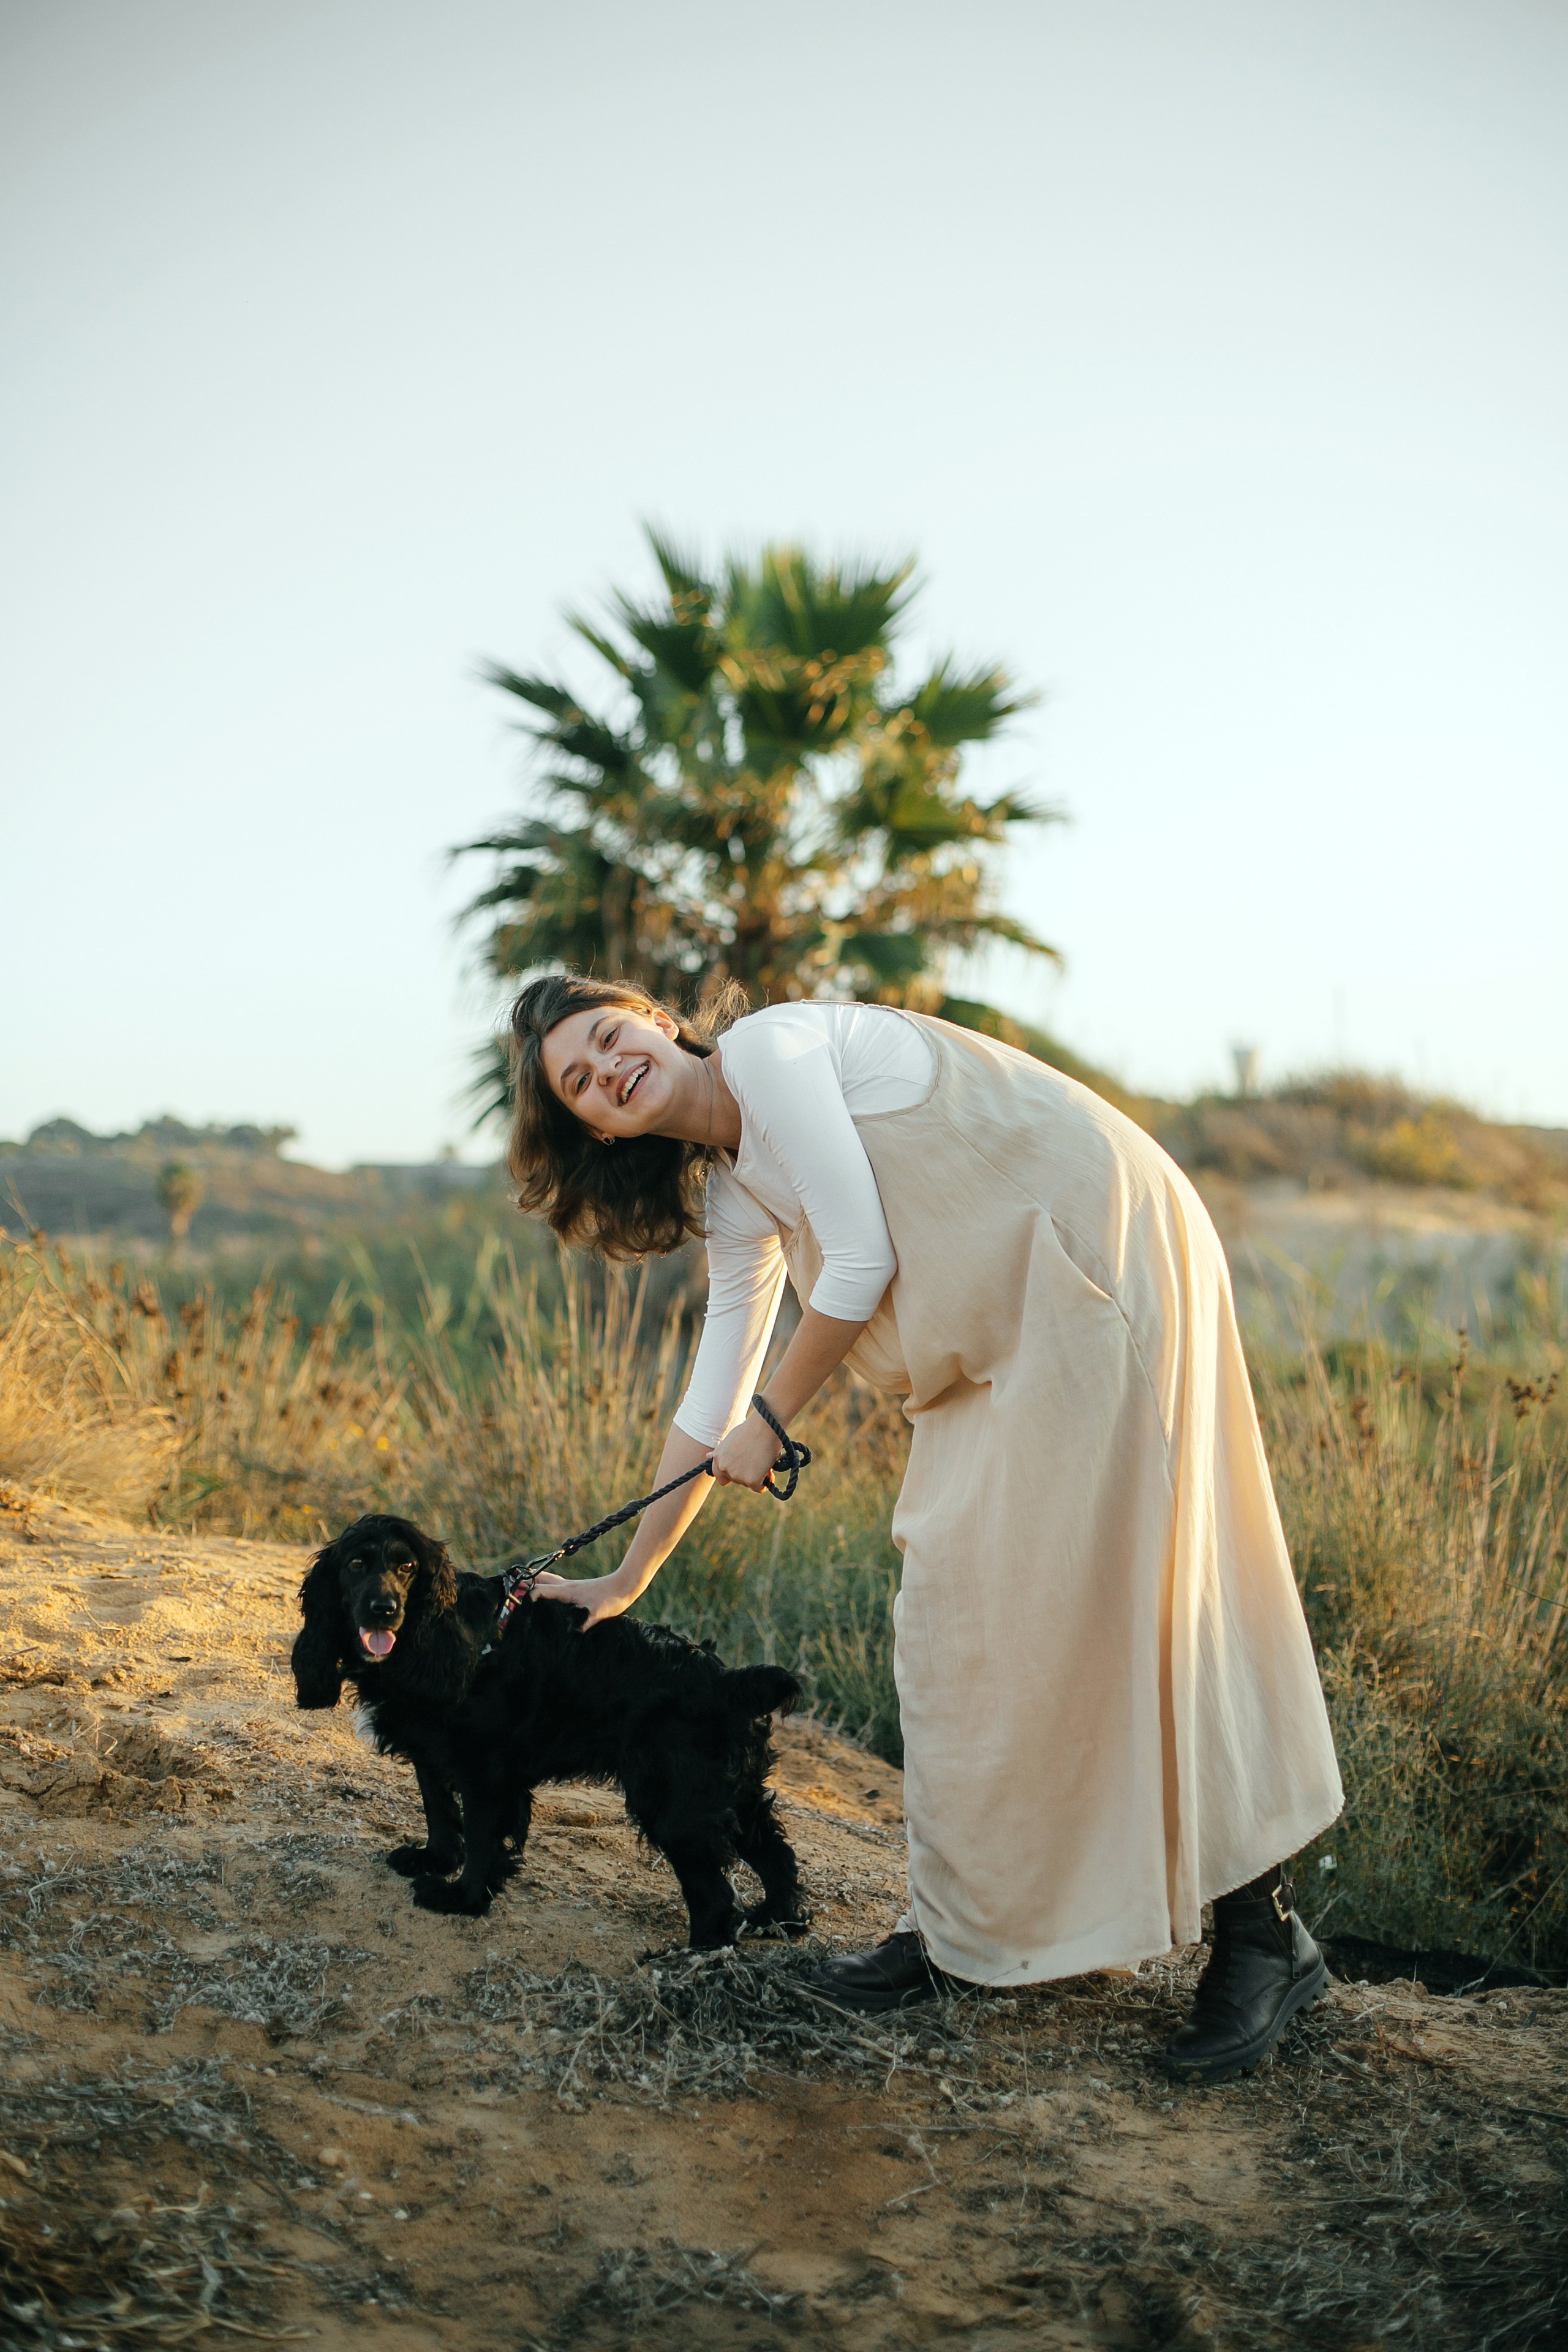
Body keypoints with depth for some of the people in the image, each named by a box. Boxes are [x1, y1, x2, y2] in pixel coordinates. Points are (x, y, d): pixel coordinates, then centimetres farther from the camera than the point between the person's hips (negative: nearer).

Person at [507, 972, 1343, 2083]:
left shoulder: (767, 1045, -10)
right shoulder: (735, 1196, 15)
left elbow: (862, 1259, -14)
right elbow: (711, 1405, 20)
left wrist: (769, 1422, -1)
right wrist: (623, 1582, 24)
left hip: (1098, 1260, -9)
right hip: (1000, 1334, 9)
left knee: (1109, 1590, -9)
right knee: (956, 1602, 8)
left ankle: (1261, 1930, 0)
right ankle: (966, 1924, 19)